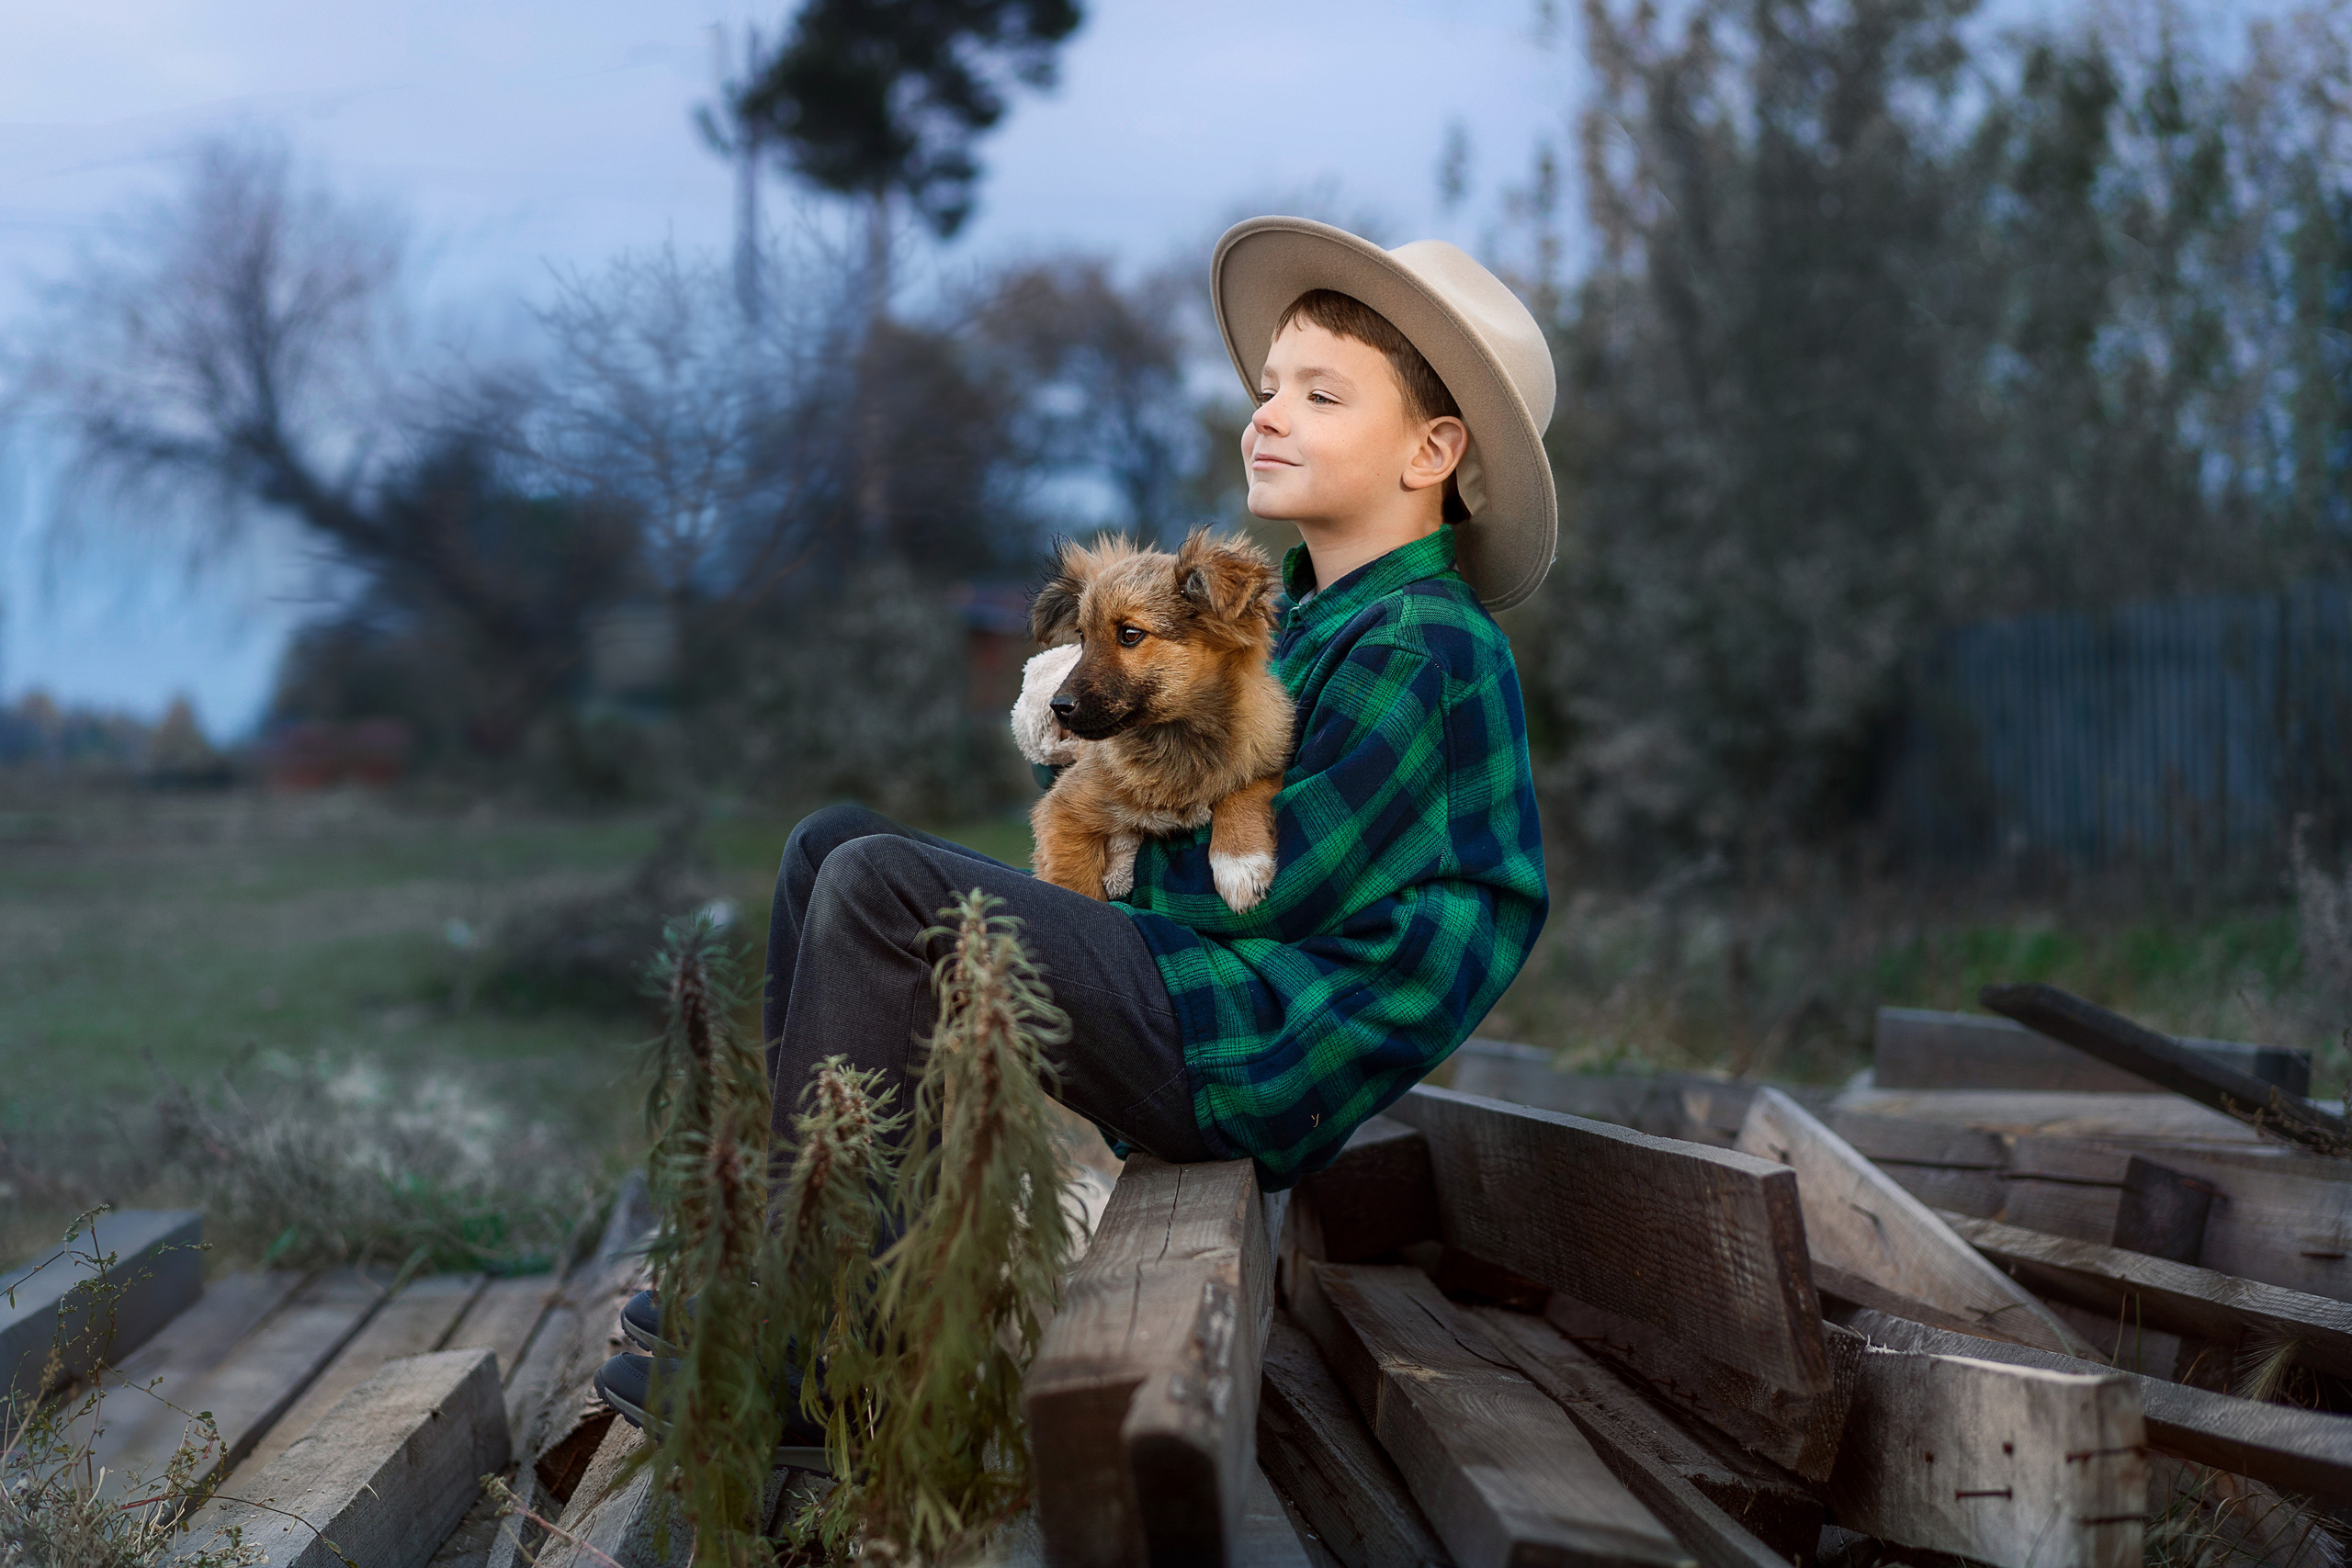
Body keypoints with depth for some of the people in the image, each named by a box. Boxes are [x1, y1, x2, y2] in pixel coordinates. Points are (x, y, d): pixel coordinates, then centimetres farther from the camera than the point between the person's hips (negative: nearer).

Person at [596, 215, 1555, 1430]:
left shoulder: (1424, 648, -13)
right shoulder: (1304, 623, 18)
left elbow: (1274, 884, -16)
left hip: (1259, 1055, -10)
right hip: (1190, 1001, 11)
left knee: (879, 887, -24)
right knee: (831, 843, 9)